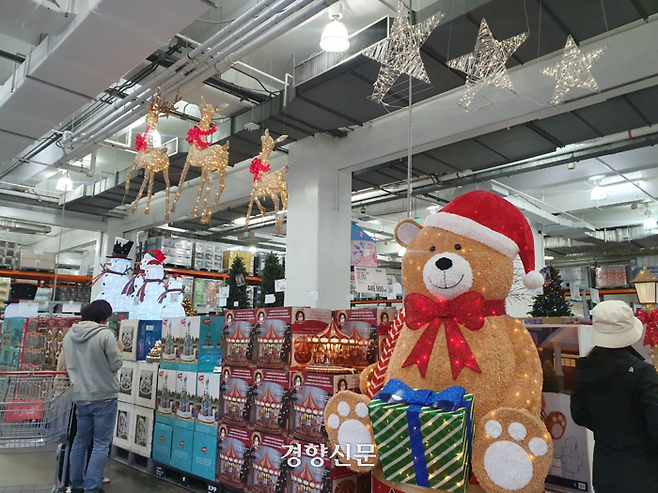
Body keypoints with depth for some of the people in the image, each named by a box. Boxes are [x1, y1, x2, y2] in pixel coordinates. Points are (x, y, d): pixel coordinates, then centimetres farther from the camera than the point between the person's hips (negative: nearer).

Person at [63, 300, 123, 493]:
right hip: (104, 396, -6)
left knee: (80, 441, 18)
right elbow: (116, 365, -11)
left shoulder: (69, 335, 5)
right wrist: (118, 351, 6)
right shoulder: (105, 334, -16)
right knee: (101, 444, 3)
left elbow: (70, 365, 14)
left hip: (80, 396, 6)